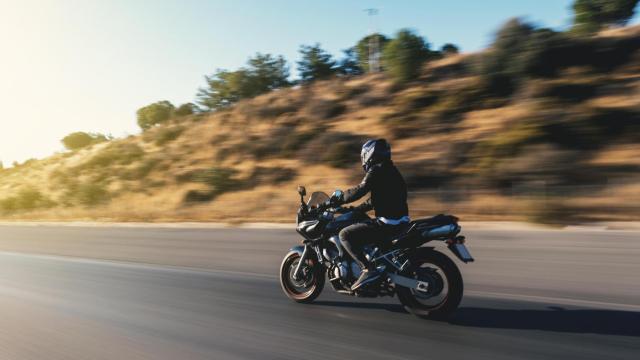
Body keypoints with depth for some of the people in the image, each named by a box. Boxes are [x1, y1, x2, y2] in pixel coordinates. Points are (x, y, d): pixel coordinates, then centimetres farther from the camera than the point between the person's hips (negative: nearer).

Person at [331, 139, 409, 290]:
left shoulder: (377, 170, -10)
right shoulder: (389, 170, 20)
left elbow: (360, 190, -19)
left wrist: (338, 199, -5)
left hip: (387, 223, -10)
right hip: (398, 220, 10)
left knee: (345, 235, -12)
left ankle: (368, 269, -19)